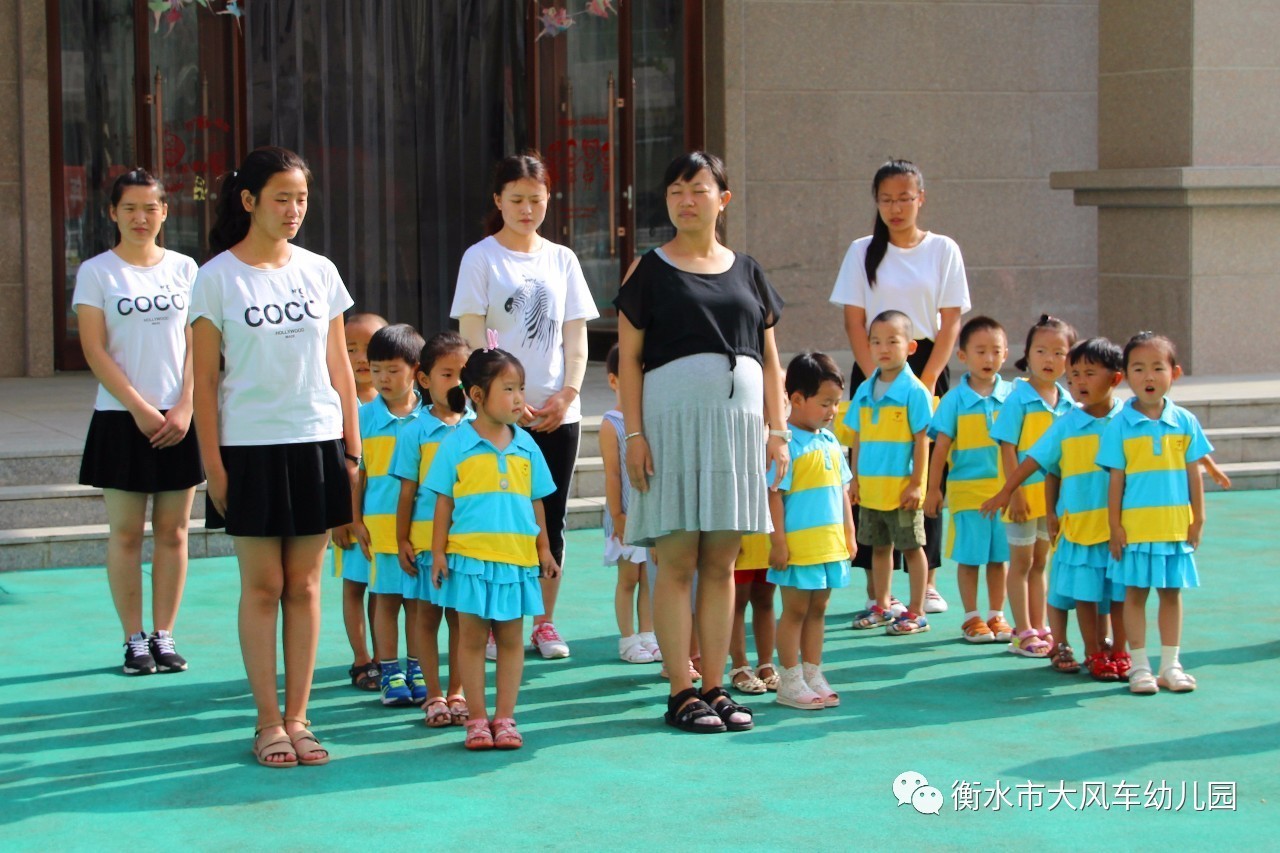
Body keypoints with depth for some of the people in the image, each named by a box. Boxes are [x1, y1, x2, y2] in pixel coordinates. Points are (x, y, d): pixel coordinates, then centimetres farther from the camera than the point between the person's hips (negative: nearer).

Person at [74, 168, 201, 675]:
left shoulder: (184, 269, 8)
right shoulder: (97, 272, 2)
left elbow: (196, 346, 6)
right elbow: (95, 350, -4)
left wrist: (183, 409, -7)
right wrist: (140, 408, -12)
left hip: (178, 419, 2)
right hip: (122, 419, -2)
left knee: (173, 532, 4)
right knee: (126, 533, 0)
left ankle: (164, 637, 11)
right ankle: (134, 640, 7)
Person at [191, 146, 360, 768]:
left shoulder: (320, 271, 7)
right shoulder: (217, 278, -2)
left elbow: (339, 366, 11)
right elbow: (205, 379, -2)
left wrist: (351, 448, 7)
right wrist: (213, 465, -7)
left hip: (317, 443, 3)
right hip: (250, 447, -3)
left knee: (304, 585, 6)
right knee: (262, 586, 1)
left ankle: (297, 718, 12)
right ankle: (268, 722, 8)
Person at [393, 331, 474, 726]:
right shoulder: (416, 431, -3)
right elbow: (407, 490, -1)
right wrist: (403, 540, -3)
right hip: (427, 535, -2)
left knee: (461, 616, 8)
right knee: (428, 615, 6)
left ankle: (456, 693, 17)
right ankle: (434, 695, 15)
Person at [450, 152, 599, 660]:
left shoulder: (561, 259, 11)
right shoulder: (480, 259, 0)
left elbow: (576, 338, 10)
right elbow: (473, 338, -5)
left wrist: (566, 394, -5)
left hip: (559, 413, 3)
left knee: (551, 520, 6)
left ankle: (544, 622, 15)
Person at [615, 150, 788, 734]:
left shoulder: (746, 271, 14)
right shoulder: (649, 270, 3)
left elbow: (769, 358, 14)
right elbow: (629, 357, 0)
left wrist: (777, 430, 6)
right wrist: (634, 433, -9)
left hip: (739, 417, 3)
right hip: (673, 414, -3)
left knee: (721, 562, 5)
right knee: (676, 561, -3)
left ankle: (715, 687, 11)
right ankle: (681, 693, 1)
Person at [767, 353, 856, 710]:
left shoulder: (830, 442, 11)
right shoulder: (786, 443, -13)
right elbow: (774, 494, -15)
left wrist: (849, 534, 18)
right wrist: (778, 541, -18)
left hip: (830, 543, 7)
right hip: (798, 545, -7)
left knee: (817, 610, 13)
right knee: (795, 610, 0)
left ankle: (813, 676, 21)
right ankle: (790, 682, 7)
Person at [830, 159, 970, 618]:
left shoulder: (943, 250, 3)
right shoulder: (863, 252, 3)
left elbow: (951, 321, 0)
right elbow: (854, 322, 0)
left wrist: (926, 382, -9)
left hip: (927, 364, 0)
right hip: (874, 369, 0)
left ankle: (927, 582, 10)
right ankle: (876, 587, 1)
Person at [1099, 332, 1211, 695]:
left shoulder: (1184, 422, 2)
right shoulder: (1120, 426, -5)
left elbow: (1193, 473, 6)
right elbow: (1116, 480, -3)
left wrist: (1198, 519, 4)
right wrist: (1115, 525, -5)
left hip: (1176, 526, 2)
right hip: (1135, 526, -2)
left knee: (1171, 593, 10)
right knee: (1135, 594, 4)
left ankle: (1170, 665, 18)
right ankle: (1139, 666, 12)